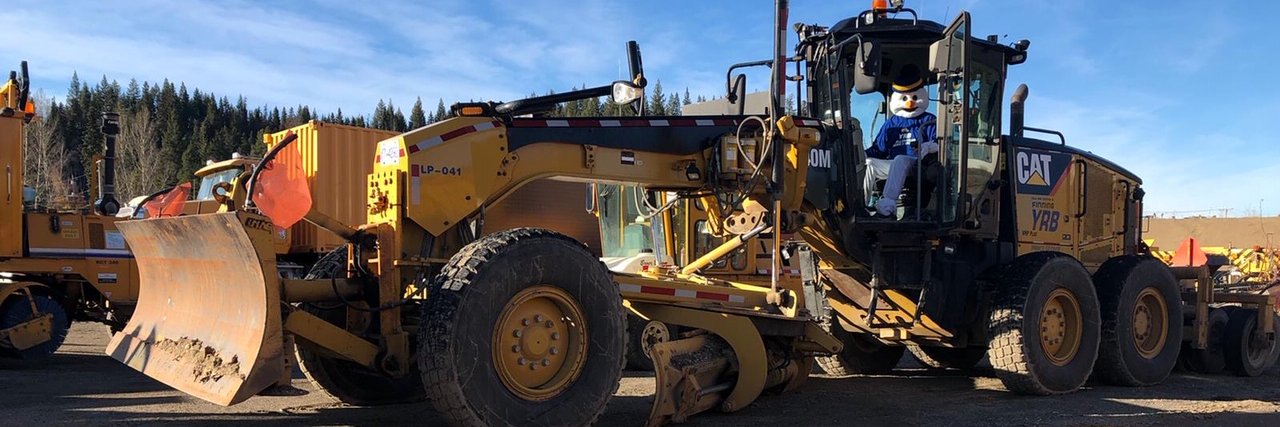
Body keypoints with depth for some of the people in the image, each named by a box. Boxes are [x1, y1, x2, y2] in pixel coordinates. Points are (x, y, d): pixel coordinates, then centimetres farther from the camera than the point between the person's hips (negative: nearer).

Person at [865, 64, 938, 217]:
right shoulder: (892, 123, 24)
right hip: (892, 165, 5)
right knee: (868, 163, -18)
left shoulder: (928, 120, 13)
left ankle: (888, 203, -51)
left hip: (917, 165, -5)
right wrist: (863, 154, 2)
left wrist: (927, 147, -23)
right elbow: (879, 149, 22)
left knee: (900, 160, -37)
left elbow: (938, 143, 0)